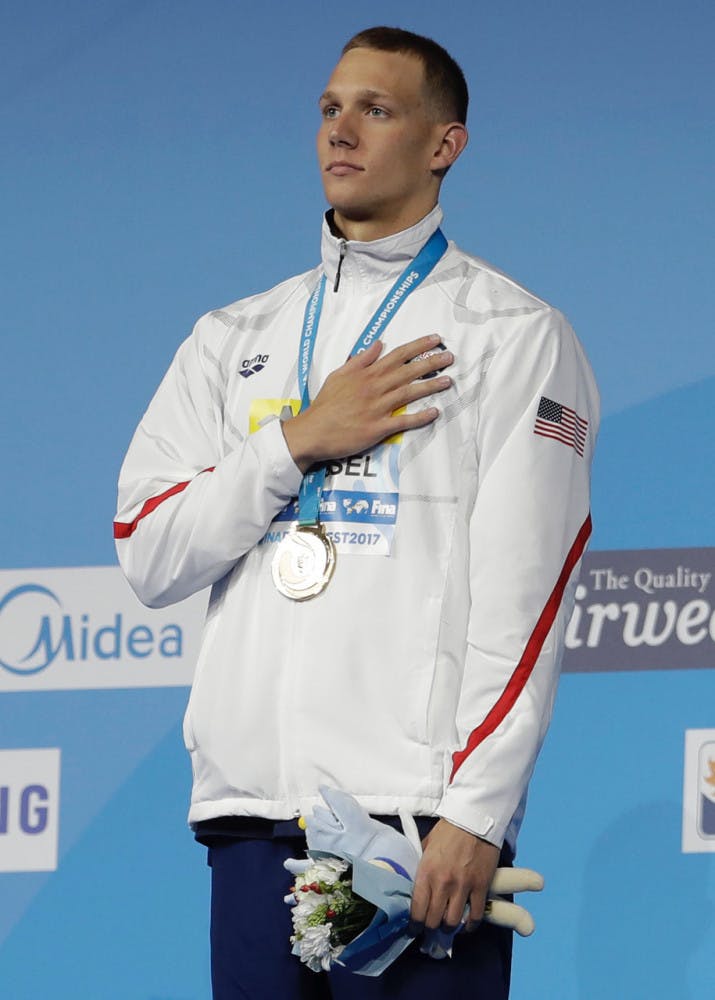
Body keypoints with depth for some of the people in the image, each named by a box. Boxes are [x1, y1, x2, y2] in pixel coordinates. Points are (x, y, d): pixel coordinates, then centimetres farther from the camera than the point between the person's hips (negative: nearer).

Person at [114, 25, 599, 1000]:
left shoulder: (515, 333, 4)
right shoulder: (235, 341, 19)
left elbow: (524, 590, -5)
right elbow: (149, 555, 10)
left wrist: (475, 814, -15)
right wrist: (299, 439, -3)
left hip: (418, 808, -4)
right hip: (251, 807, 4)